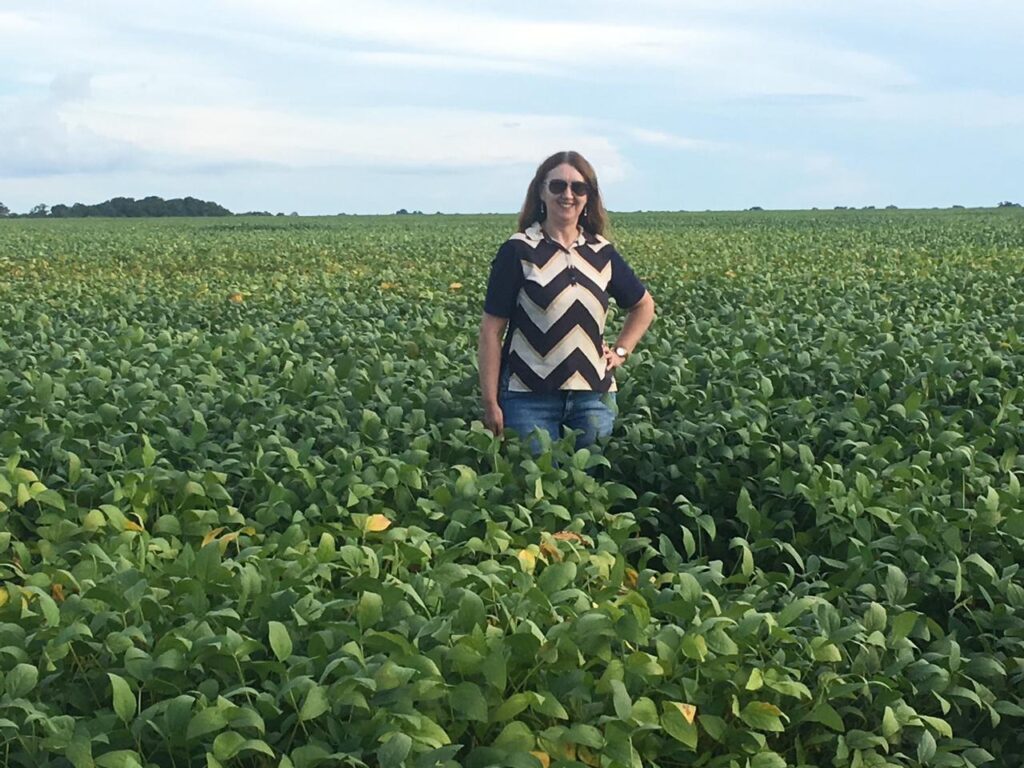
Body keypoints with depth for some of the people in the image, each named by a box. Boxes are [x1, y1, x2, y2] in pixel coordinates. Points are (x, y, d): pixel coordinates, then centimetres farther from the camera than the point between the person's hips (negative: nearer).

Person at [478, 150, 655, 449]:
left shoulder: (602, 253, 8)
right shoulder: (518, 251, -4)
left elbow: (644, 305, 25)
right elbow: (492, 330, -5)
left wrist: (621, 350, 11)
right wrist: (490, 404, -8)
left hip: (594, 394, 4)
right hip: (530, 397, -4)